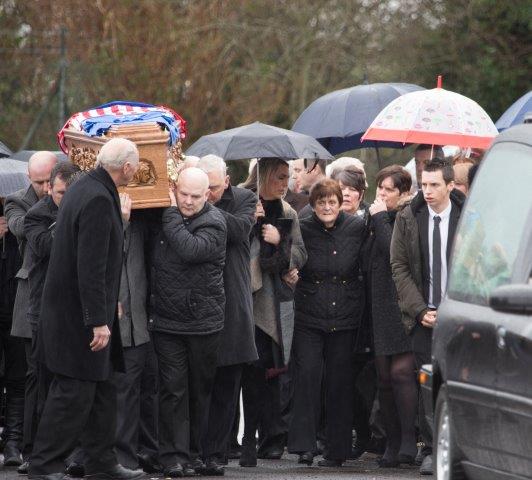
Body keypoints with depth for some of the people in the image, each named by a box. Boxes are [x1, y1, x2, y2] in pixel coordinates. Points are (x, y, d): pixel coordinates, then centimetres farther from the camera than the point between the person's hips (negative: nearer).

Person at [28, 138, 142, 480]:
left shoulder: (85, 189, 11)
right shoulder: (99, 200, -21)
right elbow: (91, 267, -25)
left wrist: (105, 309, 26)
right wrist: (98, 321, -24)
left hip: (71, 308, 10)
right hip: (79, 315, -10)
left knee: (102, 391, 14)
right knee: (74, 392, -5)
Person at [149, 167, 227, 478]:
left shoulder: (214, 223, -7)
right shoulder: (164, 216, 6)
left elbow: (190, 249, -25)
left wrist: (171, 214, -17)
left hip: (204, 321, -2)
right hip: (167, 319, 2)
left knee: (200, 390, 8)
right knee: (173, 388, -3)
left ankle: (195, 452, 18)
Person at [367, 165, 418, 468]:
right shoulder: (377, 219, 16)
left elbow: (393, 251, -20)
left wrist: (380, 217, -12)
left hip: (404, 305, -7)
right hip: (380, 305, 7)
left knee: (401, 371, -14)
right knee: (385, 377, 6)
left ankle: (409, 442, -14)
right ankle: (392, 445, 8)